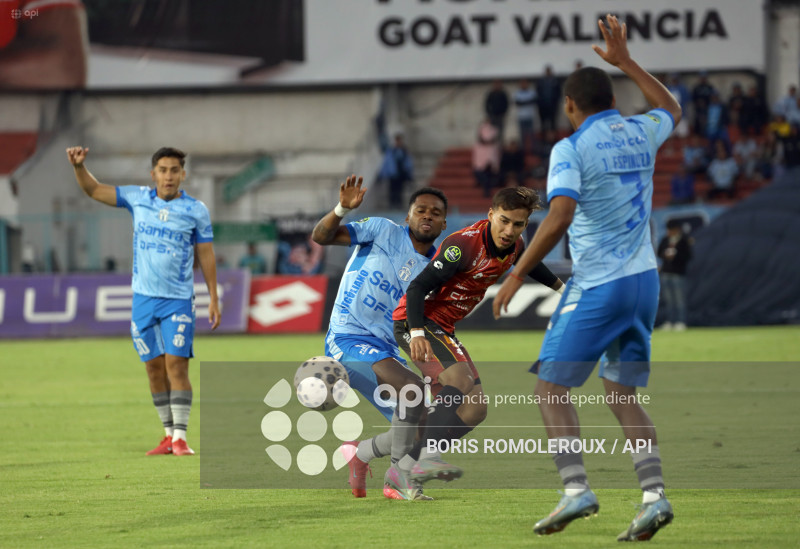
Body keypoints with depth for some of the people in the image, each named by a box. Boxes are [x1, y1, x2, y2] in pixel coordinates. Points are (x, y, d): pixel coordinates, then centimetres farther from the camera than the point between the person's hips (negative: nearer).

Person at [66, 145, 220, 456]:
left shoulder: (196, 210, -1)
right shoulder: (137, 198, 5)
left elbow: (206, 256, 3)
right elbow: (94, 190, 11)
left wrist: (213, 299, 1)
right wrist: (79, 167, -7)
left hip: (178, 300, -3)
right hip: (144, 298, 3)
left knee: (176, 364, -12)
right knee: (154, 367, 5)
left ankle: (180, 437, -11)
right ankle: (169, 435, 14)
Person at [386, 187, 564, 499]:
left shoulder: (513, 245, 1)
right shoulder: (463, 245, -25)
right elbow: (417, 289, -27)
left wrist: (561, 288, 42)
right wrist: (417, 333, -41)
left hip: (443, 328, 9)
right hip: (415, 321, -9)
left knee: (474, 408, 2)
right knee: (460, 376, -33)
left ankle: (403, 472, -1)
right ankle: (426, 457, -39)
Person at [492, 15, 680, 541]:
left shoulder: (571, 149, -10)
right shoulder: (641, 133, 8)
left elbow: (559, 218, -23)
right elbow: (672, 108, 32)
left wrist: (517, 275, -18)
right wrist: (625, 61, 36)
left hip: (597, 286, -6)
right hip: (644, 281, 6)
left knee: (553, 386, 3)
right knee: (623, 395, 10)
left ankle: (576, 488, -10)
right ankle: (654, 495, -6)